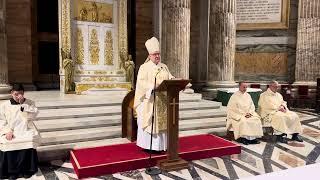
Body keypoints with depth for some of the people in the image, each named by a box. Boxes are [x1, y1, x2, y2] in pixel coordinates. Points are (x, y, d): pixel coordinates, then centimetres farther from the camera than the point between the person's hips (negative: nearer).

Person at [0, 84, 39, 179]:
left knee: (29, 142, -29)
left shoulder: (30, 103, 6)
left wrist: (23, 104, -14)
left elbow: (33, 115, -8)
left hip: (25, 130, -1)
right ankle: (11, 171, -8)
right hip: (10, 131, 1)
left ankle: (26, 169, -12)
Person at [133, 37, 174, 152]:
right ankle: (148, 145, 8)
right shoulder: (144, 67, -3)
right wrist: (153, 85, -28)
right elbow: (141, 82, -14)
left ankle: (159, 145, 17)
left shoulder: (164, 67, 14)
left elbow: (170, 78, 10)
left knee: (161, 122, 8)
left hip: (162, 100, 5)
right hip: (149, 100, -5)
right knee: (149, 122, -2)